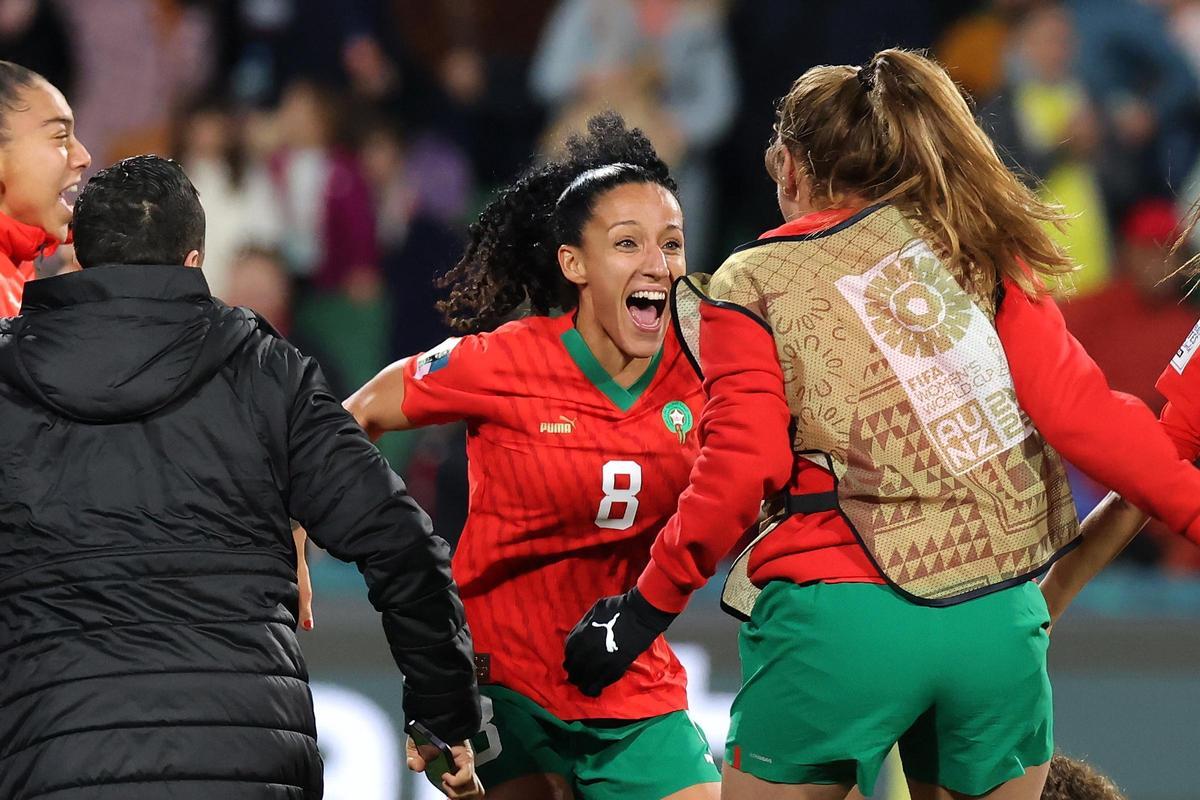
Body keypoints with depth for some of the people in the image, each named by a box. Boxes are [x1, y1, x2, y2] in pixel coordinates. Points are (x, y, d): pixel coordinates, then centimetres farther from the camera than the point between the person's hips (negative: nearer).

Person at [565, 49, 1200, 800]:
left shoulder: (752, 286, 5)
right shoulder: (977, 251, 11)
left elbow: (739, 470, -5)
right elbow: (1076, 409, 1)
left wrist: (648, 605, 3)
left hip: (842, 617, -3)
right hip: (998, 619, 3)